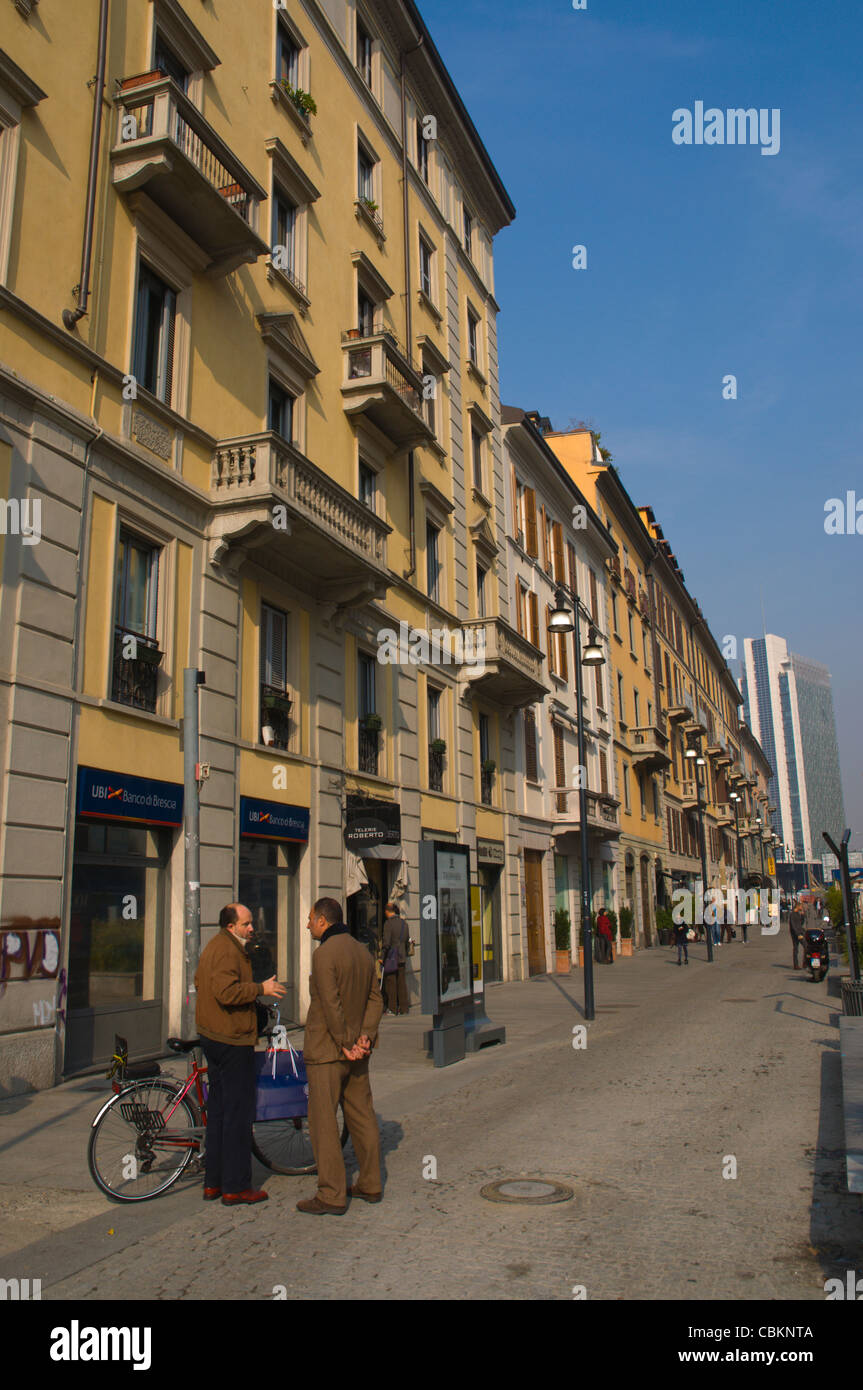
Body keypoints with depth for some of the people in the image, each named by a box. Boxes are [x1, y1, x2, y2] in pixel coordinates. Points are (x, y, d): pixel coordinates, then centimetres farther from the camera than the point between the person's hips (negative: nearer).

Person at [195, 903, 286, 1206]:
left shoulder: (212, 947, 16)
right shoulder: (228, 951, -18)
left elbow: (199, 983, 26)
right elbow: (227, 991, -29)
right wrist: (261, 988, -20)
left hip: (212, 1037, 11)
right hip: (232, 1040, -11)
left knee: (218, 1109, 15)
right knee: (238, 1111, -4)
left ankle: (213, 1182, 22)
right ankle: (235, 1188, 1)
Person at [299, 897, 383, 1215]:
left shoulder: (325, 954, -16)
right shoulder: (363, 952, 9)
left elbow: (331, 1005, -20)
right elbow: (375, 1000, 5)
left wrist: (346, 1043, -14)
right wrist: (365, 1037, -4)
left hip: (327, 1050, -8)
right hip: (357, 1052, 8)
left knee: (323, 1121, -1)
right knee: (361, 1116, 14)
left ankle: (331, 1195, 3)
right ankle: (370, 1185, 21)